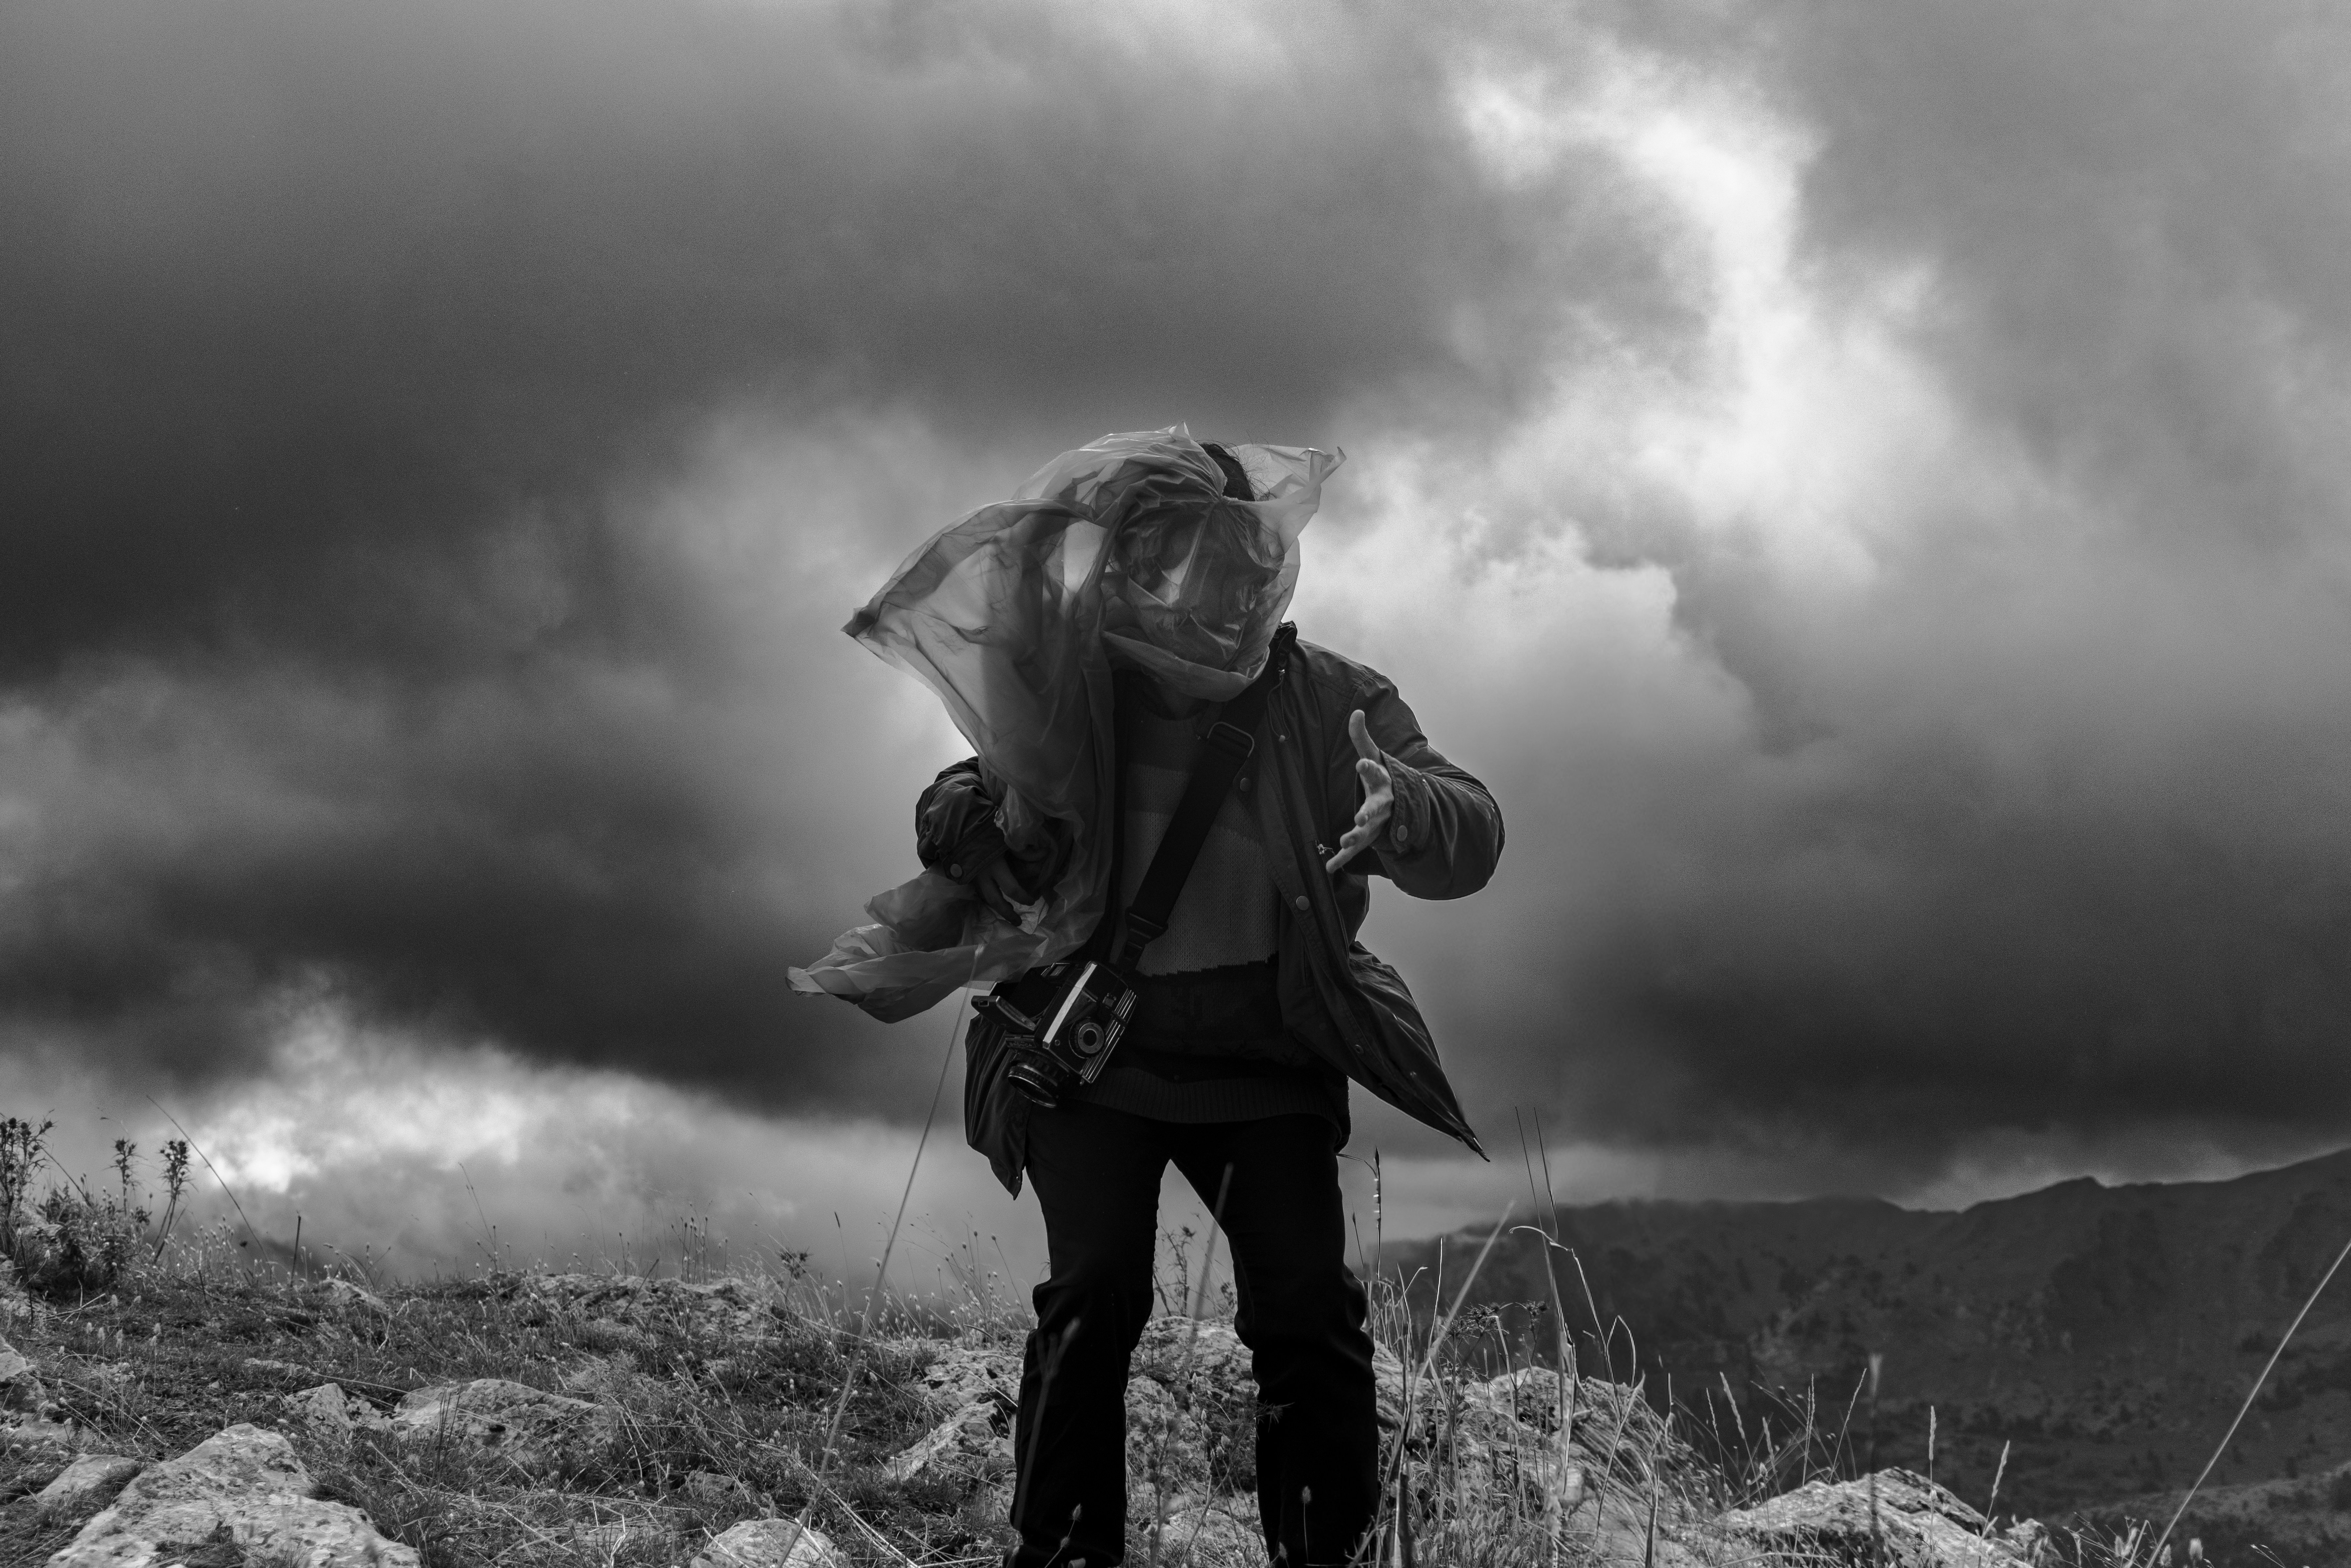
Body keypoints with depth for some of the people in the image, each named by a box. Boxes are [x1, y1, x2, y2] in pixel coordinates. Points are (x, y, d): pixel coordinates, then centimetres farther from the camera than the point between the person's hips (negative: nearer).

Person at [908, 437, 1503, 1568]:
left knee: (1308, 1306, -7)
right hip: (1094, 1034, -1)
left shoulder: (1329, 699, 1)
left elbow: (1473, 837, -6)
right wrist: (969, 818, -25)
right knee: (1094, 1295, -12)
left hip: (1266, 1045, 1)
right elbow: (959, 799, 1)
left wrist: (1403, 811, -31)